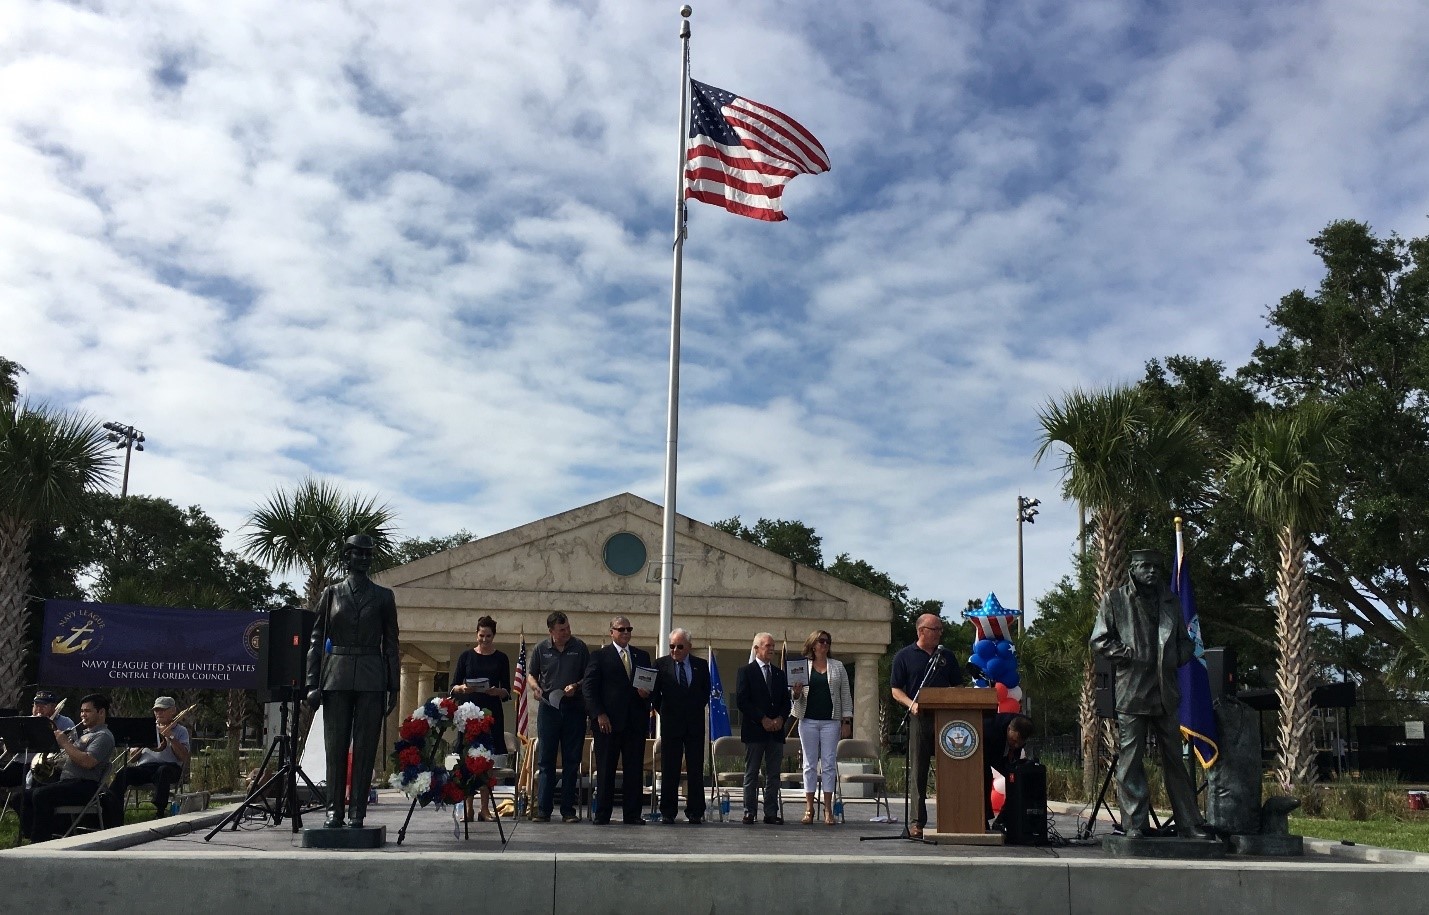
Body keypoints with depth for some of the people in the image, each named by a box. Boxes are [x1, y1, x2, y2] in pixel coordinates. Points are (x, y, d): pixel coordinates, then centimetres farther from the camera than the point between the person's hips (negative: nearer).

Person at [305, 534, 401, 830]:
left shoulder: (383, 596, 11)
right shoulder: (331, 594, 10)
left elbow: (391, 644, 10)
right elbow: (316, 640, 8)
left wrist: (393, 687, 4)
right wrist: (313, 683, -1)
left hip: (371, 680, 0)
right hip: (336, 678, 0)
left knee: (365, 748, -2)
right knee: (335, 747, 1)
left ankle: (356, 813, 2)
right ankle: (334, 811, 8)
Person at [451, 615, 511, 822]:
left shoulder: (501, 658, 8)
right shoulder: (466, 656, 8)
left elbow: (507, 692, 5)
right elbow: (453, 687, 6)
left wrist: (496, 691, -15)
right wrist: (462, 688, -15)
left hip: (492, 713, 0)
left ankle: (485, 809, 5)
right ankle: (468, 808, 2)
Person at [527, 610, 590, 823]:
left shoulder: (580, 648, 4)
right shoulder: (541, 649, 6)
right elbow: (531, 675, 15)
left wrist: (576, 686, -11)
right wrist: (535, 687, -7)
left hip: (574, 709, 0)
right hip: (548, 708, 0)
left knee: (571, 761, 3)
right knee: (545, 760, 0)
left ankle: (568, 810, 9)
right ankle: (543, 809, 4)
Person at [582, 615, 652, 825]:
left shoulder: (642, 656, 16)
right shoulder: (599, 656, 3)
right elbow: (588, 687, -2)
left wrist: (647, 692, -3)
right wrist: (599, 714, -11)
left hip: (636, 721, 4)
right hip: (608, 721, -3)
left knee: (634, 770, 3)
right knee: (605, 770, 1)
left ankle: (632, 814, 8)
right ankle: (601, 814, 7)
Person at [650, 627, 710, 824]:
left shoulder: (701, 665, 6)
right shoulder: (661, 664, 2)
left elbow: (706, 692, 12)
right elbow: (654, 693, 5)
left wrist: (696, 711, 7)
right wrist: (663, 712, 0)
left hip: (695, 724, 1)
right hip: (670, 724, -1)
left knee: (696, 770, 2)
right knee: (669, 770, 2)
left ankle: (695, 812, 7)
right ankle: (668, 812, 7)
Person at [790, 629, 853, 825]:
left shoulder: (837, 666, 9)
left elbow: (846, 695, 7)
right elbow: (796, 696, 10)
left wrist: (847, 721, 1)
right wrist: (796, 692, -13)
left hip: (831, 721, 0)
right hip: (808, 719, 0)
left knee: (829, 764, -1)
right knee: (810, 764, 3)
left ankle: (828, 809, 3)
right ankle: (809, 808, 7)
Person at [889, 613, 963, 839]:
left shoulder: (946, 657, 17)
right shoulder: (904, 656, 6)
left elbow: (958, 687, 18)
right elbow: (895, 690, 2)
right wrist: (911, 704, -16)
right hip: (919, 718, -3)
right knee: (919, 771, -1)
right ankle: (918, 821, 6)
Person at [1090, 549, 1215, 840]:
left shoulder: (1170, 602, 17)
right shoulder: (1115, 600, 3)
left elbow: (1185, 641, 25)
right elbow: (1099, 641, -1)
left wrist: (1177, 658, 4)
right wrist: (1129, 655, -12)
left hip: (1165, 692, 4)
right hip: (1130, 692, -4)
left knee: (1175, 759, 10)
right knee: (1130, 761, -3)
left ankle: (1189, 823, 15)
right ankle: (1134, 824, 3)